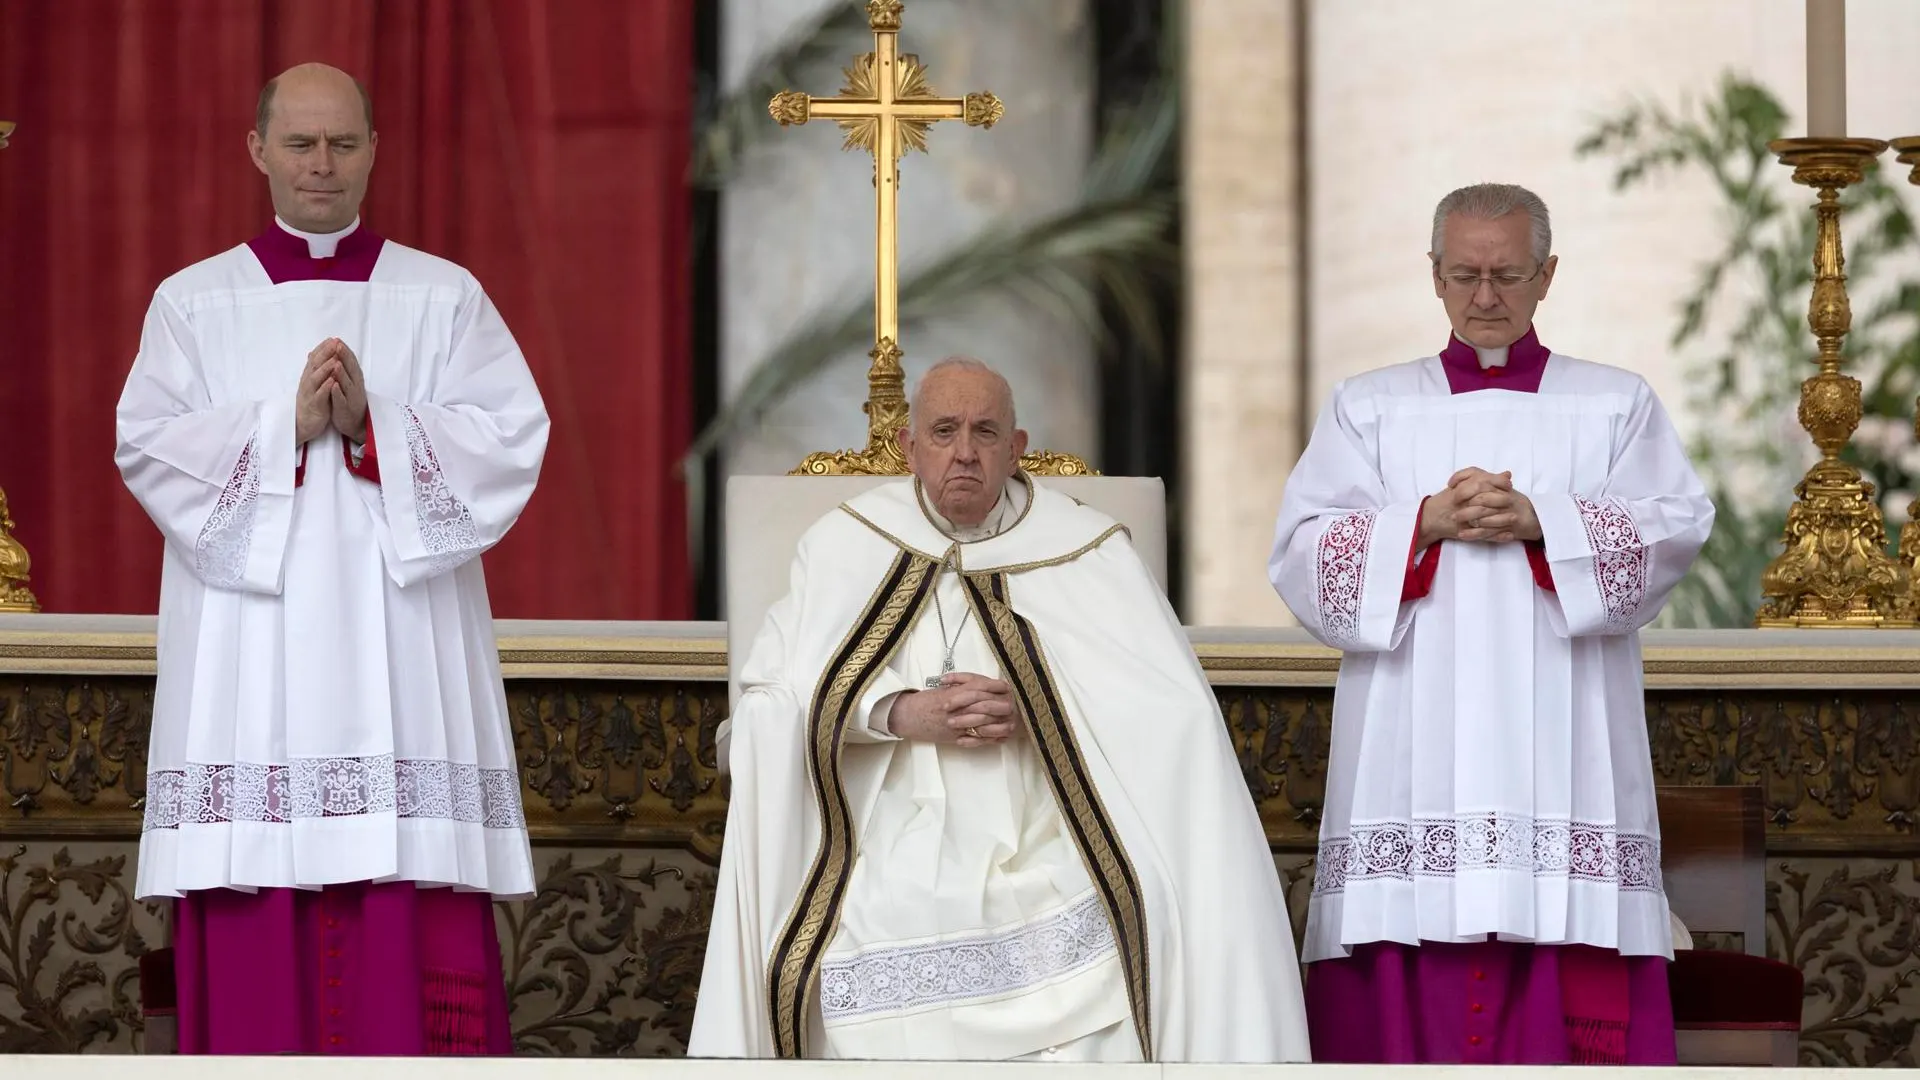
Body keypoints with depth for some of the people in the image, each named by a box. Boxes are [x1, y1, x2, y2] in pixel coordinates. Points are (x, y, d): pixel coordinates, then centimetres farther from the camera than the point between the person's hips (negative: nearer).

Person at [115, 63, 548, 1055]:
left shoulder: (444, 298, 12)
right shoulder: (194, 303, 12)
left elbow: (510, 439, 0)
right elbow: (147, 443, -1)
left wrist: (371, 423, -13)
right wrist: (288, 426, -14)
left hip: (400, 654, 0)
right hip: (249, 665, 0)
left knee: (416, 952, -8)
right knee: (255, 941, -5)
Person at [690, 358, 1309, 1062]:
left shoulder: (1085, 551, 2)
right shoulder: (846, 548, 7)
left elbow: (1175, 709, -6)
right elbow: (770, 699, -2)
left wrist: (1040, 713, -17)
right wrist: (901, 715, -16)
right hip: (895, 890, 1)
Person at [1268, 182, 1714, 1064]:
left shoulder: (1617, 406, 15)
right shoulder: (1368, 408, 16)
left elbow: (1676, 528, 0)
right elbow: (1301, 552, 5)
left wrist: (1541, 522, -13)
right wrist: (1425, 522, -11)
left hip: (1559, 752, -1)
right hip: (1412, 752, 1)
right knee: (1410, 993, -7)